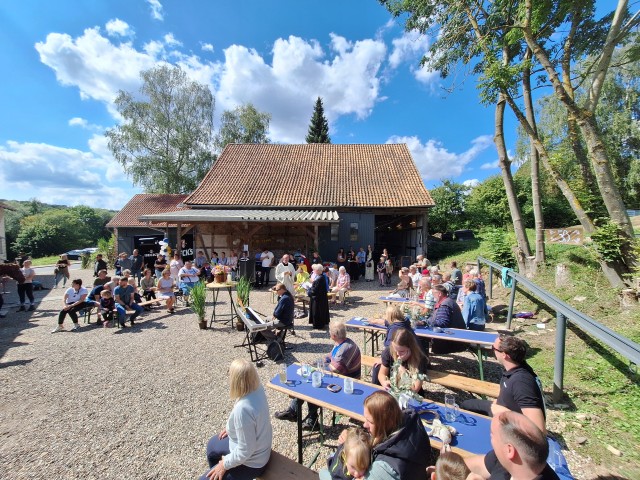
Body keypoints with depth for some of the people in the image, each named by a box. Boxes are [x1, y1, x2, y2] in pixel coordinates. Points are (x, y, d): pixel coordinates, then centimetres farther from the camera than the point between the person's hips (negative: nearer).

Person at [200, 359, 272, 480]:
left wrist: (225, 464, -12)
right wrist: (231, 428, 12)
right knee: (212, 445, 26)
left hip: (250, 462, -8)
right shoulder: (257, 388, -16)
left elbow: (245, 451, -27)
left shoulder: (243, 410, -39)